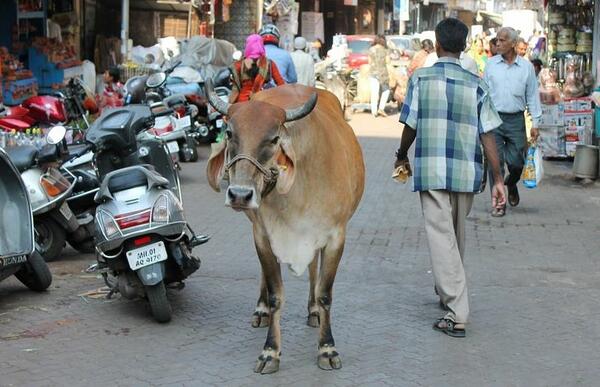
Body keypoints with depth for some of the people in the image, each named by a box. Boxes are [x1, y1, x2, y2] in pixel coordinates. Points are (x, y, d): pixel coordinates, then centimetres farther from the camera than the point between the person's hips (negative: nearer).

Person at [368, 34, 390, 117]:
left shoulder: (371, 49, 0)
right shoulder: (384, 50, -5)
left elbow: (369, 62, 3)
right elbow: (387, 61, -5)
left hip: (373, 72, 2)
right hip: (382, 72, -2)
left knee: (374, 92, 3)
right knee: (386, 90, 15)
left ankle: (374, 111, 2)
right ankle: (381, 108, 5)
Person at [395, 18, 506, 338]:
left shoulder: (421, 79, -1)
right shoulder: (476, 84, 4)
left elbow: (410, 126, 0)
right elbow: (487, 135, 0)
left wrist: (401, 157, 19)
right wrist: (497, 179, 3)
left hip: (431, 169, -3)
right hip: (467, 172, 3)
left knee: (442, 237, -4)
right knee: (457, 235, 20)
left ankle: (456, 315, -10)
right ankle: (448, 294, 38)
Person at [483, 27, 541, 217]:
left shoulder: (526, 67, 3)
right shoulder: (491, 64, 5)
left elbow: (532, 96, 6)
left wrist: (535, 123, 2)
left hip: (516, 119, 0)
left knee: (516, 161, 1)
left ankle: (511, 184, 35)